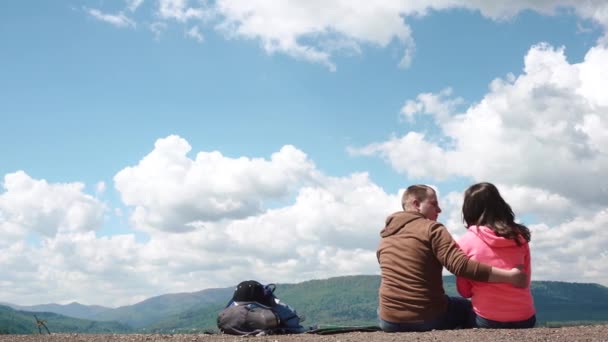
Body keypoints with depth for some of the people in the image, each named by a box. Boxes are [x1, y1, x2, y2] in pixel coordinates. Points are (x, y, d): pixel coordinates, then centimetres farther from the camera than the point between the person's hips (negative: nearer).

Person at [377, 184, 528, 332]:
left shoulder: (385, 237, 10)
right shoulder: (431, 229, -9)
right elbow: (461, 265, -22)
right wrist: (510, 276, -20)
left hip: (389, 321, 4)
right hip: (427, 318, -4)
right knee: (467, 307, 25)